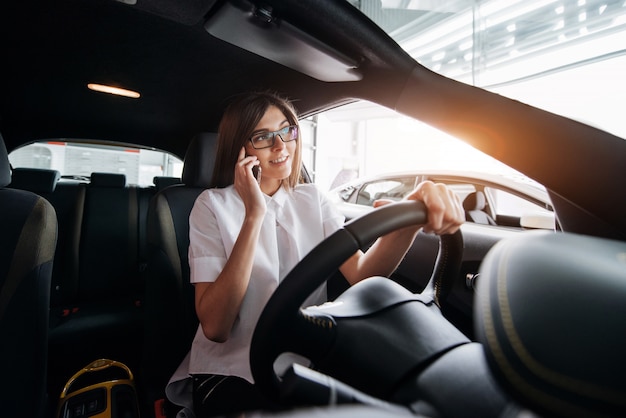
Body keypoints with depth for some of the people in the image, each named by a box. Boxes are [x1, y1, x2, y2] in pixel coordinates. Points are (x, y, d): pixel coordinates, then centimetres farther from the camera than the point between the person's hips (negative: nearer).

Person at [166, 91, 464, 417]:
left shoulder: (313, 200, 2)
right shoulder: (213, 205, -7)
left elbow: (360, 273, -16)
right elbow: (214, 327, -19)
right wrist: (254, 216, -25)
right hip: (230, 373, -2)